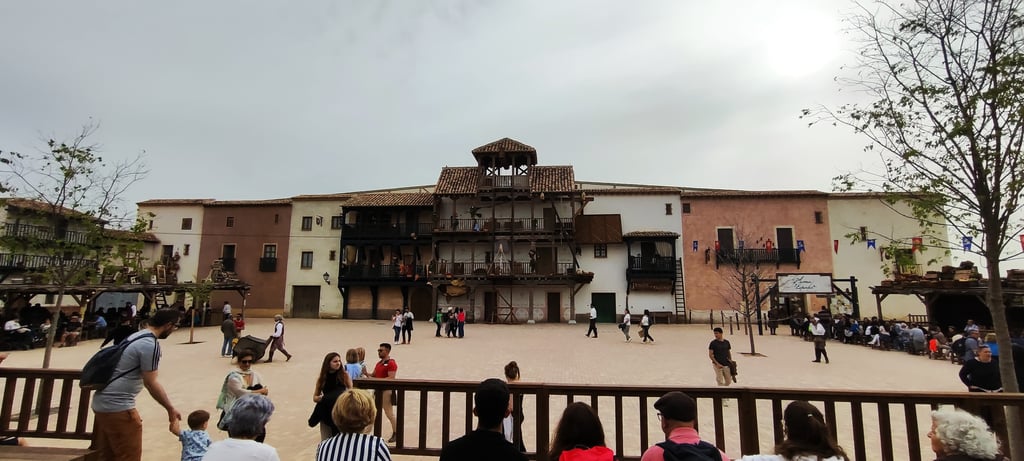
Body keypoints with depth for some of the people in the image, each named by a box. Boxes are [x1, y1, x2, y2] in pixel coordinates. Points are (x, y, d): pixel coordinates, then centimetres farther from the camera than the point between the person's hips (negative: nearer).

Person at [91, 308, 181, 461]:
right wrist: (171, 409, -7)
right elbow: (150, 383, -16)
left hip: (101, 402, 10)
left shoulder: (135, 336, 11)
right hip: (118, 407, -10)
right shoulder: (151, 345, -19)